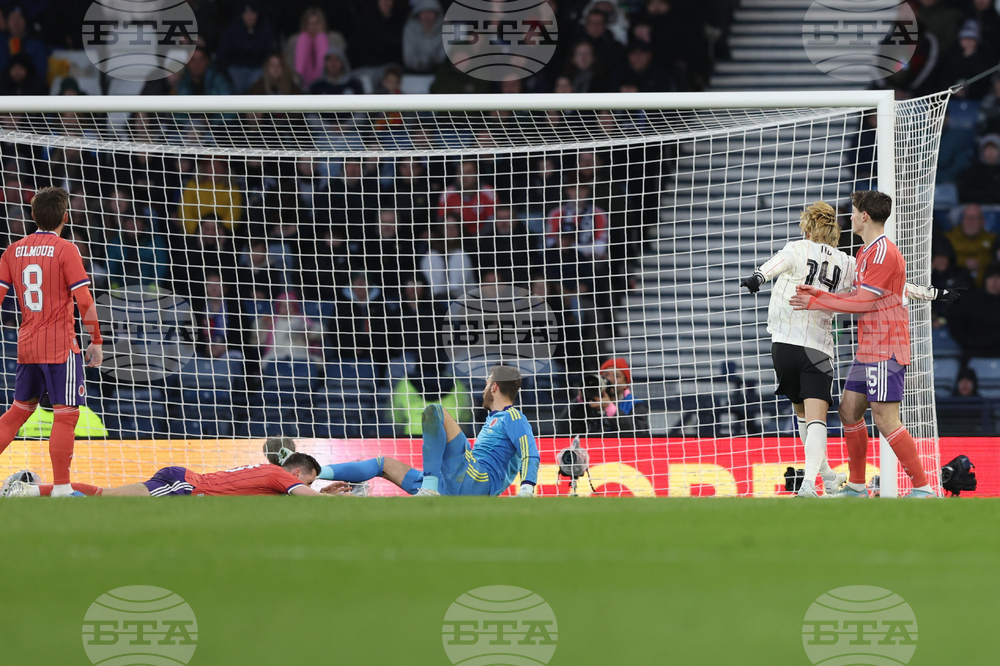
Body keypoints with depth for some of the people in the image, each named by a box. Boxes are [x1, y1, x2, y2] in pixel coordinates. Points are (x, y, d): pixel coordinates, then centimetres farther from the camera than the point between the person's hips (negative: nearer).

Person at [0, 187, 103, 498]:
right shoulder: (66, 250, -9)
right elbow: (84, 300, -14)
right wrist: (96, 341, -5)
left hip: (27, 344, 6)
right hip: (60, 345, -6)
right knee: (66, 414, -4)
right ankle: (61, 489, -6)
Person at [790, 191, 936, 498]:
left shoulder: (884, 253, -15)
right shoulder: (866, 252, 17)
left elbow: (863, 302, -16)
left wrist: (815, 302, -10)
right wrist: (818, 294, 11)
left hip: (886, 349, -10)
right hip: (868, 349, 10)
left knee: (885, 417, -14)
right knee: (849, 410, 12)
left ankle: (923, 488, -13)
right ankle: (856, 487, 20)